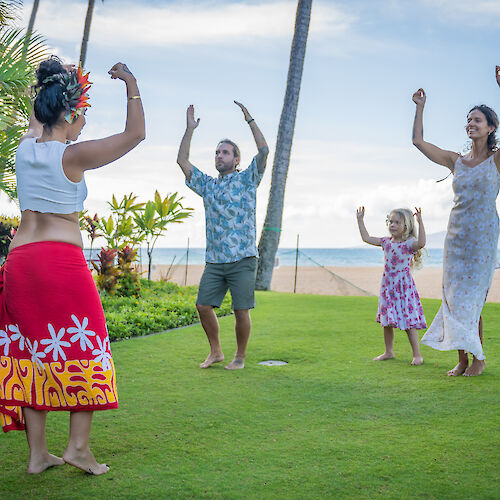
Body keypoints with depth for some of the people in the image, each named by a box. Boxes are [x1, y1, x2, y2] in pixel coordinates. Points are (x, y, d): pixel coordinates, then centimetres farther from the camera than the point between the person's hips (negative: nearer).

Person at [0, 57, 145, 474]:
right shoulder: (73, 155, -7)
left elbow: (40, 118, 34)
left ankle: (37, 454, 13)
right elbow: (135, 133, -1)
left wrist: (66, 87, 38)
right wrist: (131, 85, 8)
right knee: (82, 347, 5)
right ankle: (79, 445, 3)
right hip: (63, 260, -6)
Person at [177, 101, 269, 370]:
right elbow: (182, 160, 15)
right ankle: (215, 351, 18)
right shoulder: (207, 185, 17)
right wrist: (190, 129, 11)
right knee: (203, 306, 1)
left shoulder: (246, 180, 4)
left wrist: (250, 120, -6)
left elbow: (264, 151, -8)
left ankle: (240, 356, 13)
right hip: (214, 260, 5)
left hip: (242, 259, -5)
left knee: (241, 310, -4)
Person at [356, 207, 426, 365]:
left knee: (408, 323, -5)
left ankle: (417, 355, 4)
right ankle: (389, 352, 28)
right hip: (387, 287, 7)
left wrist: (420, 222, -39)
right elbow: (366, 238, 14)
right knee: (387, 322, 14)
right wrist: (360, 219, 14)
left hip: (404, 288, -6)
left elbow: (421, 243, -34)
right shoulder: (386, 242, 7)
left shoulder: (409, 243, -12)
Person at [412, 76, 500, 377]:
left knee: (471, 297, -3)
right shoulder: (456, 161, 11)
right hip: (456, 233, 4)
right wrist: (420, 107, 9)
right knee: (454, 295, 2)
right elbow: (418, 141, 11)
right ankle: (462, 359, 10)